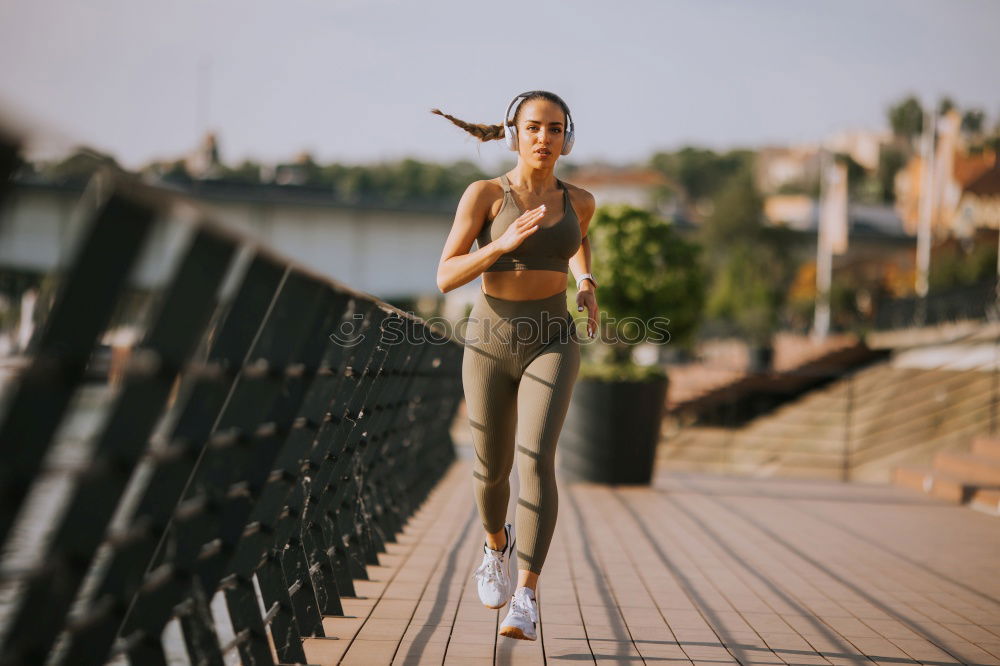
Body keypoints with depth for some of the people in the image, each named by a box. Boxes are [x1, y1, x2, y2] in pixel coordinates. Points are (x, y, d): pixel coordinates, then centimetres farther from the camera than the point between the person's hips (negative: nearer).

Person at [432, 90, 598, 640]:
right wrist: (505, 242, -25)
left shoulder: (579, 200, 5)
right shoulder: (483, 193, -6)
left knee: (536, 459, -21)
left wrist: (587, 283, 11)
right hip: (490, 342, 0)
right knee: (492, 467, 14)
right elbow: (446, 277, -11)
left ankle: (524, 602, -20)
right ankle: (497, 543, 47)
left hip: (552, 344, 0)